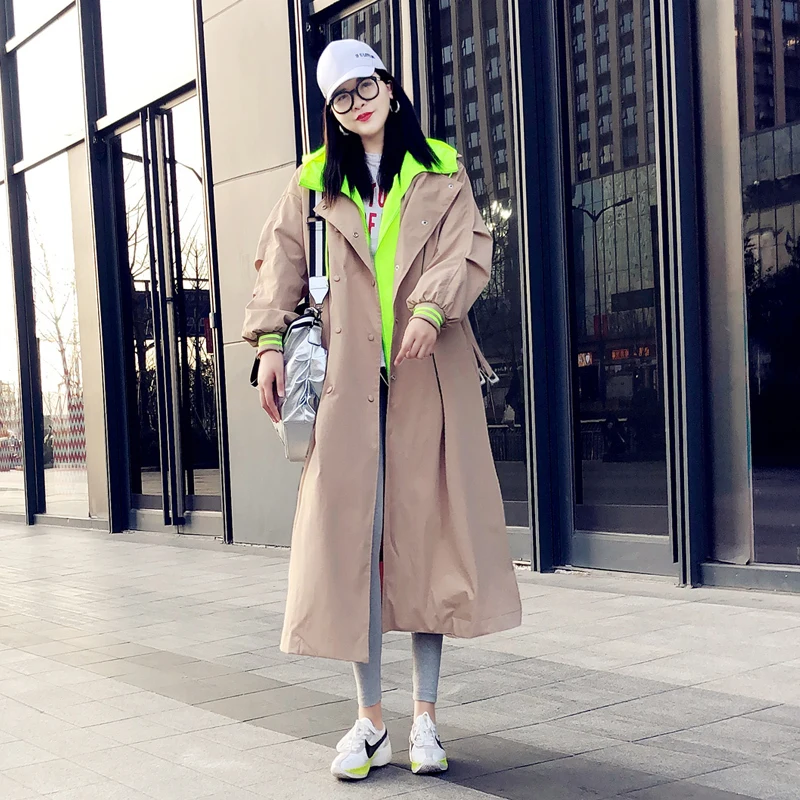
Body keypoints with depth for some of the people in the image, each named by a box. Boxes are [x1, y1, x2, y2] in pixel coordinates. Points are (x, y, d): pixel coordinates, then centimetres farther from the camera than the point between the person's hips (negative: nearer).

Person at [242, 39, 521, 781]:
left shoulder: (440, 170, 12)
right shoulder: (315, 180, 15)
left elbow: (467, 249, 0)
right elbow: (281, 260, 9)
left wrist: (432, 307, -18)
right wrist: (270, 343, -6)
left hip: (429, 372, 0)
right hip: (348, 373, 1)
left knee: (428, 528, -1)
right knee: (350, 531, -5)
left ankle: (425, 717, 7)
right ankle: (370, 720, 3)